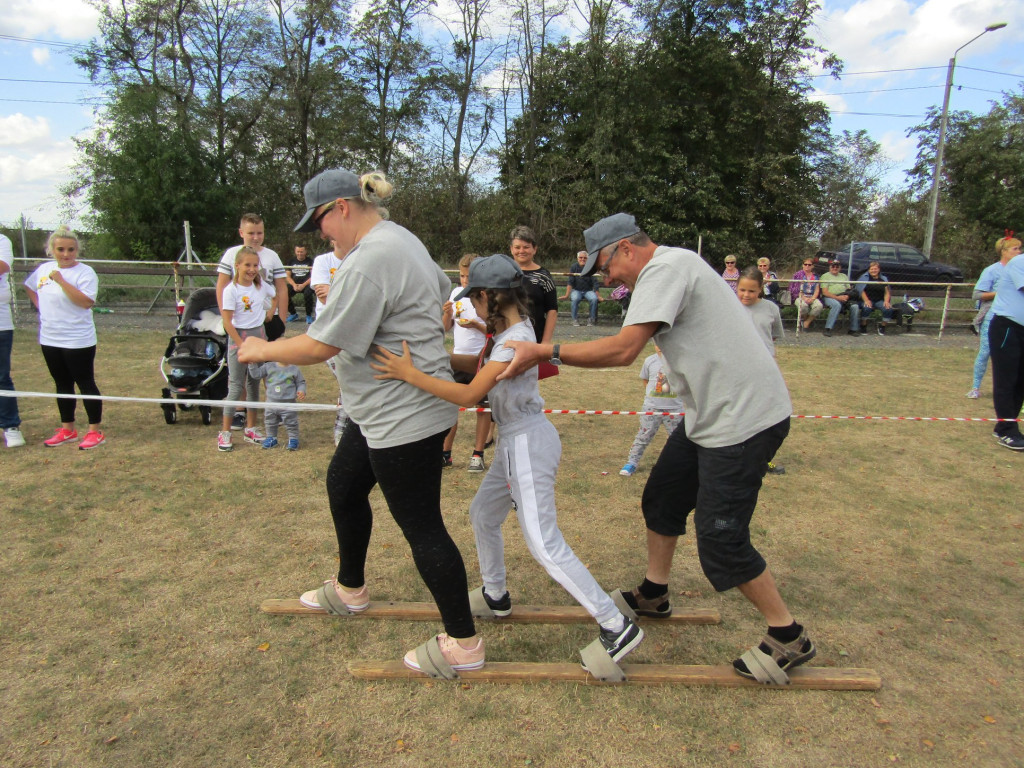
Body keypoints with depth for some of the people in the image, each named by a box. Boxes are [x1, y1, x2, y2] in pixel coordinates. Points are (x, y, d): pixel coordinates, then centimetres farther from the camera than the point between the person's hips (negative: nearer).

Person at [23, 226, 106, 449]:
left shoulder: (85, 272, -12)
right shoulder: (43, 269, 8)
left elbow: (85, 302, -25)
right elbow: (30, 287, 27)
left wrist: (61, 280, -26)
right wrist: (42, 308, 12)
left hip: (78, 341, -7)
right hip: (49, 339, 7)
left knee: (86, 384, 0)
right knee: (63, 385, 14)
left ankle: (95, 432, 7)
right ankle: (67, 430, 25)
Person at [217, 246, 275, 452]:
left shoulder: (261, 285, 3)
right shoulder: (231, 290, -11)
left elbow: (275, 296, 25)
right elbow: (227, 322, -14)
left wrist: (270, 312, 10)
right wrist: (242, 345, -17)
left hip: (259, 335, 5)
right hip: (238, 336, -5)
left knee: (254, 384, 10)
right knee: (236, 386, -5)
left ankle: (250, 429, 19)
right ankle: (225, 432, 3)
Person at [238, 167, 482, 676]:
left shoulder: (369, 262, -23)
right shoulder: (400, 238, 11)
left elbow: (319, 346, -21)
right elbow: (442, 293, 25)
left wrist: (262, 350, -4)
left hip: (405, 418, -11)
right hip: (380, 413, 11)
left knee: (422, 529, -2)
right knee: (343, 486, 25)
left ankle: (462, 644, 13)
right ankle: (349, 590, 47)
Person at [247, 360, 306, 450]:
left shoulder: (294, 369, -5)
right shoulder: (268, 366, -1)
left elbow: (301, 382, 3)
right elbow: (256, 374, 2)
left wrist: (301, 391, -14)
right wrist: (252, 365, -10)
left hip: (288, 403, -3)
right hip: (271, 402, 3)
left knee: (291, 423, 4)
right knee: (270, 422, 16)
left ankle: (293, 439, 20)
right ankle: (271, 438, 33)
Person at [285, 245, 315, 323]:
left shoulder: (310, 261, 4)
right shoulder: (292, 261, 13)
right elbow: (287, 276, 8)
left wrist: (303, 285, -17)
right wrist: (294, 285, -11)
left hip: (306, 284, -3)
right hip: (294, 284, 3)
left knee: (308, 293, -36)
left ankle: (309, 315, -14)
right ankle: (293, 314, -2)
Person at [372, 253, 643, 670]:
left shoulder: (516, 339, -24)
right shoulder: (508, 330, 6)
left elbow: (469, 394, -30)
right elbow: (477, 363, 16)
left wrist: (410, 374, -28)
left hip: (528, 443, -10)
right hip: (514, 441, 10)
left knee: (545, 547, -7)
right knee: (482, 515, 23)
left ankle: (618, 626, 2)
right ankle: (495, 595, 42)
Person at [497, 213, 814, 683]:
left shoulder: (665, 268, -17)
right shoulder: (667, 269, 15)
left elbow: (623, 350, -27)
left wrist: (544, 352, -24)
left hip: (745, 417, -11)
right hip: (713, 412, 11)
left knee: (720, 540, -5)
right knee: (662, 499, 17)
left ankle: (789, 639, 16)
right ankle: (653, 595, 37)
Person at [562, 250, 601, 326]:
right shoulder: (574, 267, -3)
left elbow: (595, 283, -6)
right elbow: (570, 282, -7)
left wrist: (598, 295, -15)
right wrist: (567, 295, -16)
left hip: (588, 290, 1)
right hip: (576, 290, -1)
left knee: (594, 299, -31)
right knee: (574, 299, -35)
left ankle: (591, 319, -13)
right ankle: (575, 319, -17)